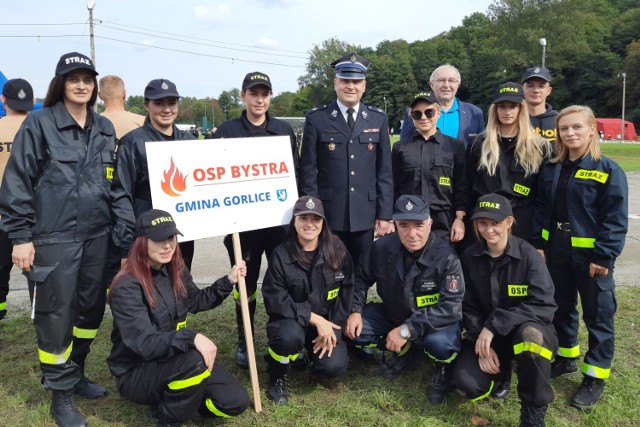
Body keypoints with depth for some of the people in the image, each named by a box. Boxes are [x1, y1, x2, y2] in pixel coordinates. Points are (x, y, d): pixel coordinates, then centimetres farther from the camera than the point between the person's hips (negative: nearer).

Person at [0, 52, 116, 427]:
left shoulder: (106, 129, 11)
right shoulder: (39, 124, -5)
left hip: (97, 236, 5)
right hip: (54, 237, -5)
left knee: (92, 308, 13)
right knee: (56, 315, 2)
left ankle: (75, 374, 34)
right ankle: (61, 395, 18)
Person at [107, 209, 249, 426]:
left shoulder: (176, 270, -2)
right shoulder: (127, 287, -23)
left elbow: (196, 301, 17)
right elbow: (145, 344, -31)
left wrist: (228, 281, 7)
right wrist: (192, 337, -44)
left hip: (172, 360, 6)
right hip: (136, 373, -6)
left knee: (235, 402, -6)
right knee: (194, 360, -36)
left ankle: (175, 398, 15)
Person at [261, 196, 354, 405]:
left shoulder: (337, 249, -6)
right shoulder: (282, 254, -15)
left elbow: (347, 292, 0)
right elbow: (275, 301, -17)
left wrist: (332, 329, -10)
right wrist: (315, 319, -23)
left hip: (328, 322, 3)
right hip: (290, 320, -2)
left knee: (334, 367, -20)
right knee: (290, 336, -36)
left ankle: (312, 350, 18)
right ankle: (278, 372, -1)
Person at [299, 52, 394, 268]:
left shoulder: (379, 119, 6)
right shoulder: (316, 118, -1)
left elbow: (385, 172, 5)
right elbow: (308, 171, -1)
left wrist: (384, 214, 1)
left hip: (365, 216, 2)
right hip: (328, 215, -2)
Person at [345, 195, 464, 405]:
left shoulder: (446, 257, -25)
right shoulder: (383, 247, -14)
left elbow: (451, 306, -31)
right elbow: (361, 277, 2)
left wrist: (408, 329, -36)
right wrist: (355, 310, -14)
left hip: (435, 321, -5)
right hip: (393, 313, 5)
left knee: (438, 342, -38)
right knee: (352, 329, -12)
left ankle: (443, 367, 2)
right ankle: (405, 351, 10)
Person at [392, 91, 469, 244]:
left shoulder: (455, 146, 6)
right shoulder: (400, 147, 8)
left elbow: (461, 188, 5)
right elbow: (393, 187, 8)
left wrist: (460, 219, -2)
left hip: (443, 225, 0)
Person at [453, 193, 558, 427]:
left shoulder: (528, 255, -14)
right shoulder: (469, 257, -4)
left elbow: (544, 306, -22)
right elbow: (468, 308, 1)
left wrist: (494, 324, -28)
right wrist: (483, 345, -13)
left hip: (528, 331, -3)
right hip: (485, 334, 3)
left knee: (529, 333, -39)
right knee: (467, 382, -23)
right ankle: (502, 369, 13)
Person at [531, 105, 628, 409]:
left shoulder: (608, 170, -9)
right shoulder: (551, 169, 7)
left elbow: (615, 218, -12)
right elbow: (541, 208, 10)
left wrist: (604, 256, -16)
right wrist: (538, 244, 3)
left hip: (591, 255, -5)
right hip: (557, 252, 6)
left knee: (597, 315, 5)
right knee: (561, 307, 18)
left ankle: (595, 376, 19)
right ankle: (566, 358, 36)